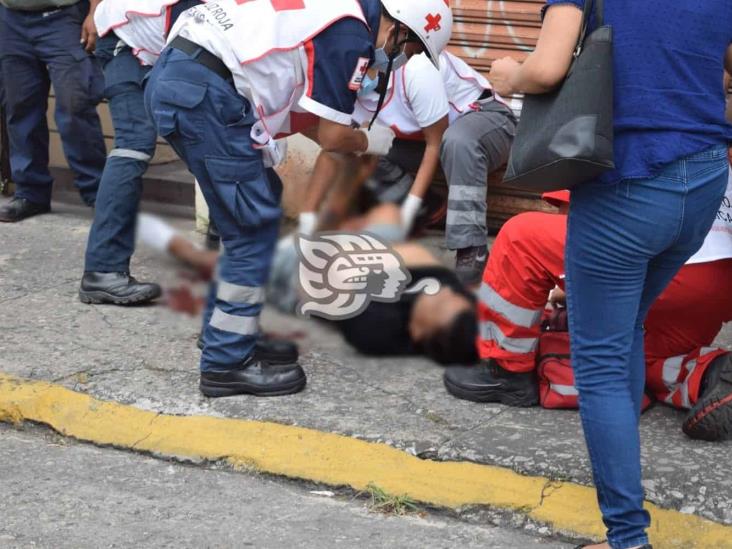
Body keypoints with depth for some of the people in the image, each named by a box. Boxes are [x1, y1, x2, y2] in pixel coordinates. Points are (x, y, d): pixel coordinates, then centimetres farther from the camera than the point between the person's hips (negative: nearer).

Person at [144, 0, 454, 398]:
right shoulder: (352, 35, -7)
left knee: (247, 220, 19)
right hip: (204, 90, -10)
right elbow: (332, 136, -3)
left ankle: (226, 330, 28)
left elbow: (303, 114, 25)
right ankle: (227, 363, 1)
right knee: (255, 227, -2)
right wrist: (369, 142, 16)